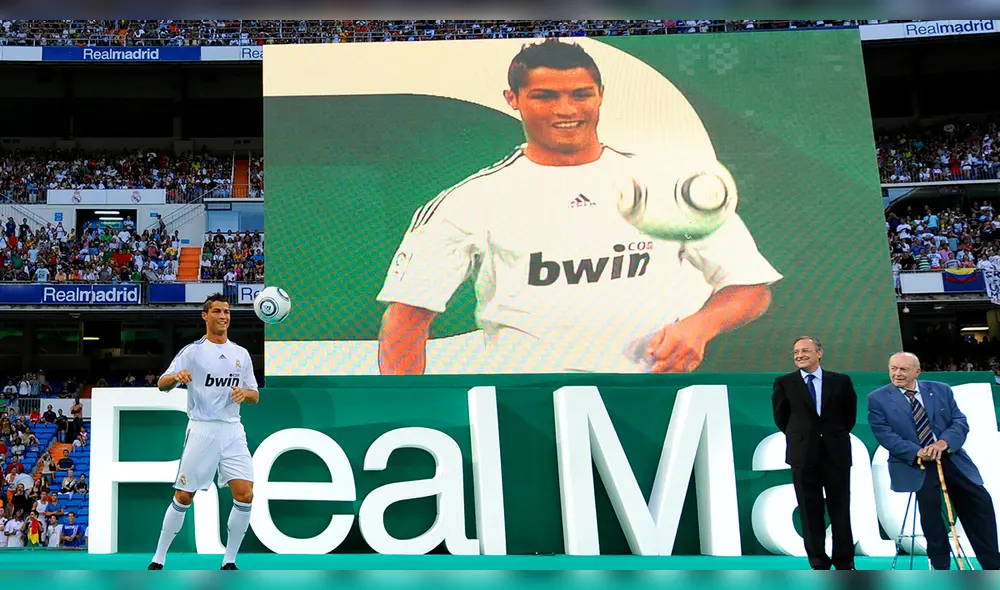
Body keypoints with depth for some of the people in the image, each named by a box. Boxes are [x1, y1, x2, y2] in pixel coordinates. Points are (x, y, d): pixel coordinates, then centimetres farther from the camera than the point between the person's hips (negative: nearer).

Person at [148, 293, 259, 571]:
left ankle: (229, 562, 5)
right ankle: (158, 559, 19)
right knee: (183, 498, 1)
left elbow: (255, 396, 14)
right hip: (202, 430, -3)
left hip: (233, 431, 3)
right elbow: (162, 384, -6)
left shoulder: (241, 353, 11)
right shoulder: (192, 351, 1)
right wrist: (176, 376, -28)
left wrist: (245, 393, -9)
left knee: (245, 495, -9)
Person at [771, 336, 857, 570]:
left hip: (836, 453, 0)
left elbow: (850, 415, 12)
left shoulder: (840, 381, 2)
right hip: (803, 454, 0)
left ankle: (844, 563, 15)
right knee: (810, 511, 4)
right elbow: (781, 418, 9)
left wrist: (835, 437, 13)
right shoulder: (784, 383, 0)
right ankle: (819, 563, 13)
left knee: (840, 509, 5)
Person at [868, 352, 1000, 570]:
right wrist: (917, 453, -22)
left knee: (980, 502, -3)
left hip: (951, 458, 4)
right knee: (929, 500, -27)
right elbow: (885, 435, -9)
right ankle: (940, 565, -10)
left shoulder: (941, 390, 9)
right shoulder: (878, 399, 0)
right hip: (913, 464, -3)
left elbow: (960, 422, 3)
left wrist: (944, 442, -18)